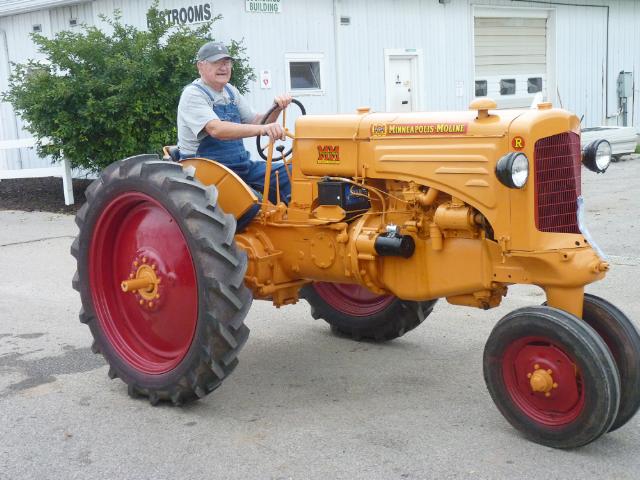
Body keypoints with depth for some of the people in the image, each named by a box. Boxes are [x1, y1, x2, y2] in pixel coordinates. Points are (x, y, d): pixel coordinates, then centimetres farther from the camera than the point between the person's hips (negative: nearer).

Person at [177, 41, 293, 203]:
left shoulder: (230, 91, 13)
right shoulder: (193, 94, -12)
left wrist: (276, 109, -6)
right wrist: (262, 129, -39)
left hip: (240, 164, 8)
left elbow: (254, 121, 15)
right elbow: (216, 129, -28)